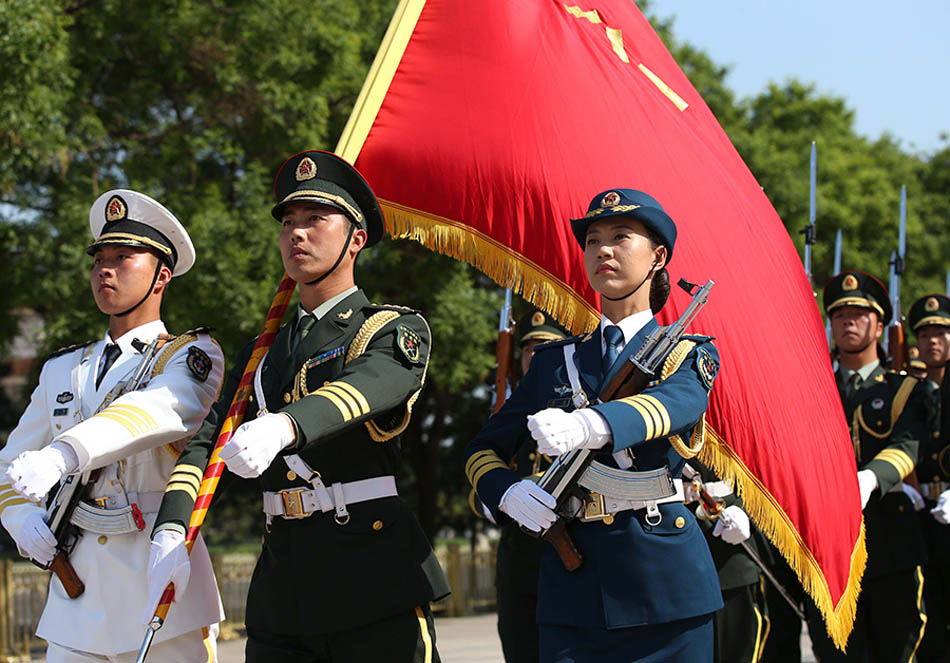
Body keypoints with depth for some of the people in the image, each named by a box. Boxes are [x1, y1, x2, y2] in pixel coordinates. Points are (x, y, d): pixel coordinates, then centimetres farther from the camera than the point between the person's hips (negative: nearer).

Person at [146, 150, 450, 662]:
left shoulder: (398, 330, 2)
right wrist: (171, 534, -13)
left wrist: (285, 426, -42)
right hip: (280, 590, 5)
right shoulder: (262, 356, 20)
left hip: (371, 579, -5)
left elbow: (373, 384, -21)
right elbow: (206, 442, 6)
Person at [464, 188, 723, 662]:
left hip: (666, 576, -2)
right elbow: (484, 448, 18)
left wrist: (590, 425, -41)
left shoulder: (689, 355, 5)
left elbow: (678, 402, -19)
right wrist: (508, 493, -8)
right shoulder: (555, 361, 16)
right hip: (572, 581, 2)